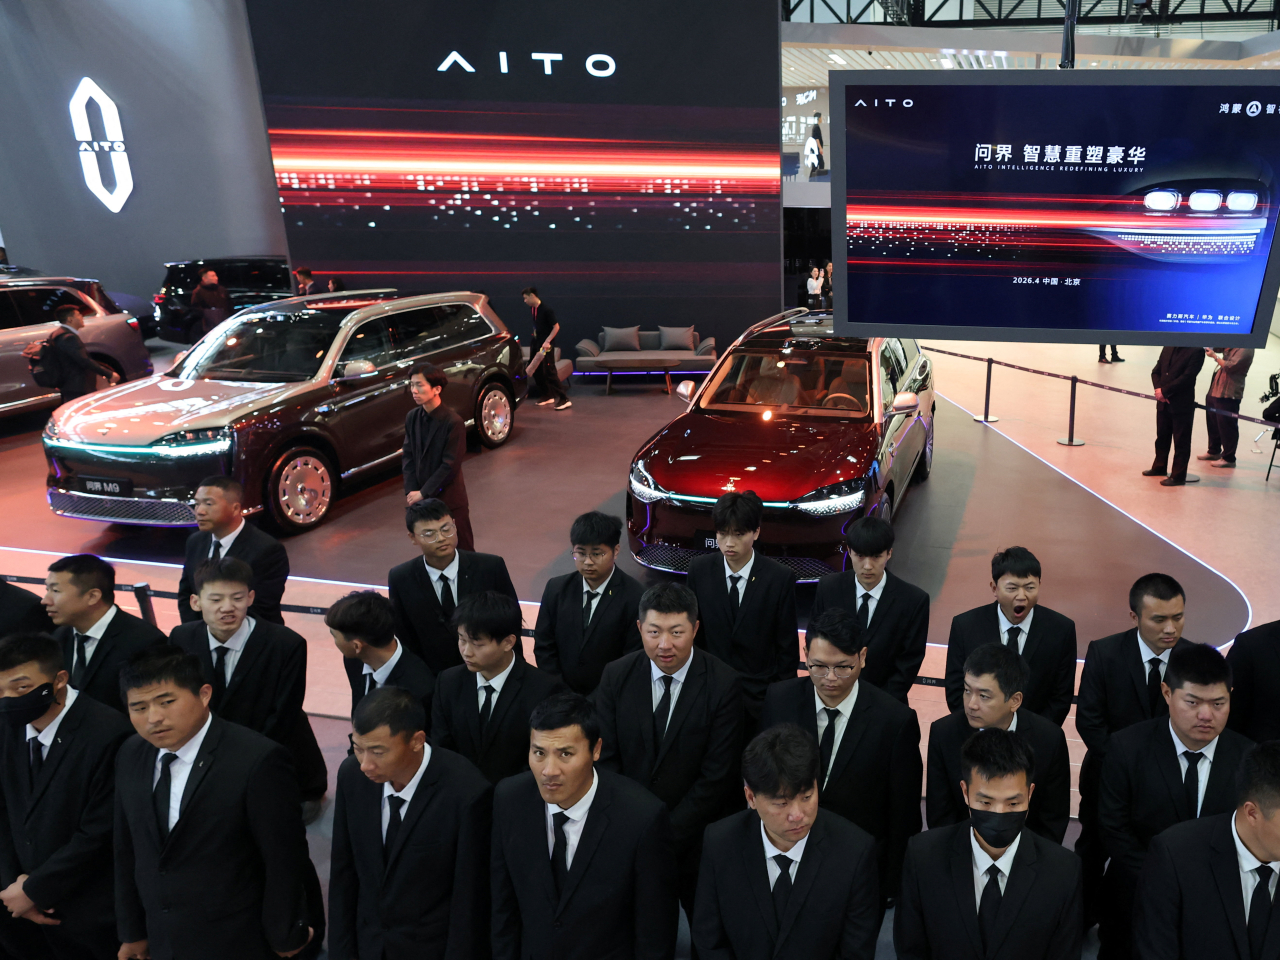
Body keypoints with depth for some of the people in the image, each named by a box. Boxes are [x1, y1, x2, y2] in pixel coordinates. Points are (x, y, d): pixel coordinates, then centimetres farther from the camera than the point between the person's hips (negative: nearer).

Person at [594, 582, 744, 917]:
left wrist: (667, 836, -17)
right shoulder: (617, 676, -7)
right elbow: (606, 758, -4)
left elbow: (717, 777, -16)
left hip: (694, 837, -2)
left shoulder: (724, 684, -16)